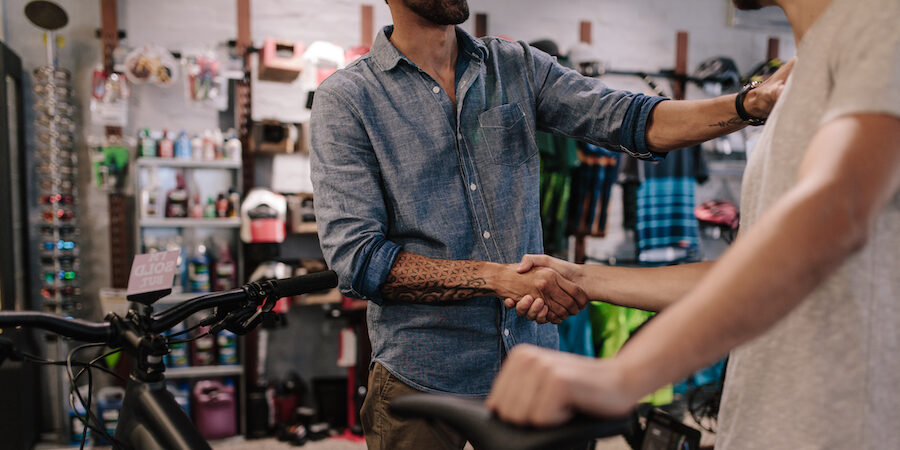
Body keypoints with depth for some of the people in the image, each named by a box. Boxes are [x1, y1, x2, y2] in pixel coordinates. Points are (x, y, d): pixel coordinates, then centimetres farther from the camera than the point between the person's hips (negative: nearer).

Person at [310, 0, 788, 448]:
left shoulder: (517, 66, 5)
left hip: (532, 359, 4)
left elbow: (630, 120, -5)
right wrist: (501, 277, -23)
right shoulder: (345, 99, -7)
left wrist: (753, 101, -21)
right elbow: (356, 259, -16)